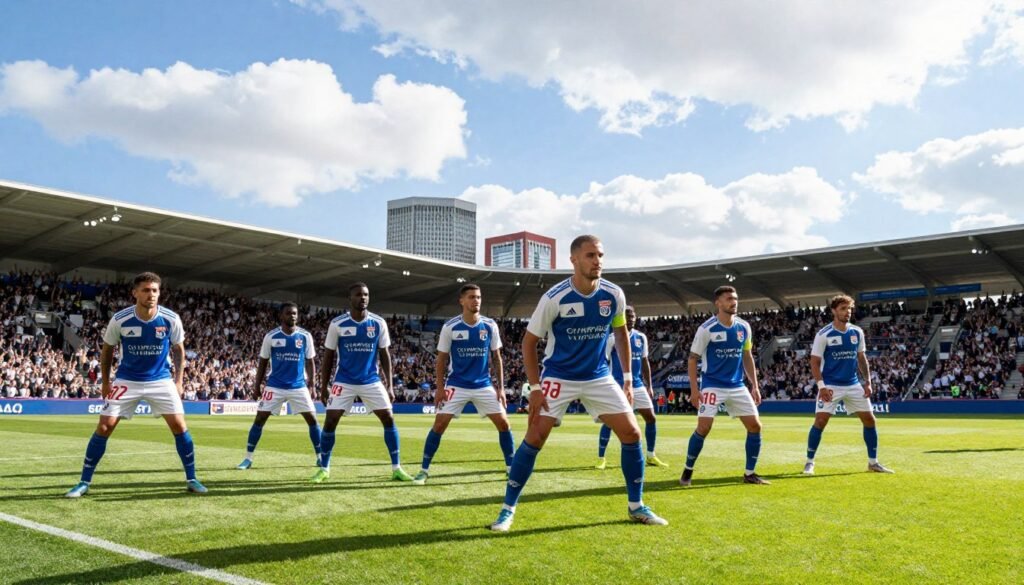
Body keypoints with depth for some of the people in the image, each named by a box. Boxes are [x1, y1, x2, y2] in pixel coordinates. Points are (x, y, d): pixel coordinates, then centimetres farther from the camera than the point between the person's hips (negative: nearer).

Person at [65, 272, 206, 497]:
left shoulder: (171, 319, -13)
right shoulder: (120, 319, -14)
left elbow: (178, 350, 3)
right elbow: (107, 350, 4)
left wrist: (178, 381, -2)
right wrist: (105, 382, 3)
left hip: (161, 380, 0)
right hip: (127, 380, 0)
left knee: (179, 426, -8)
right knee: (104, 427, -6)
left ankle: (191, 479, 7)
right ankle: (84, 482, 10)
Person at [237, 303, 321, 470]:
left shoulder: (305, 336, -2)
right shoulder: (271, 337, -3)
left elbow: (310, 363, 6)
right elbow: (263, 363, 6)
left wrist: (311, 385, 0)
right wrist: (257, 386, 3)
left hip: (299, 386, 1)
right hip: (275, 386, 0)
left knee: (312, 419, -2)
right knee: (259, 419, -3)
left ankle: (320, 457, 11)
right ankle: (248, 458, 9)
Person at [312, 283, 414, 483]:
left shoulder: (379, 323, -3)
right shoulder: (337, 324, -6)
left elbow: (384, 355, 4)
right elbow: (328, 357, 2)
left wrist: (389, 385, -1)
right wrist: (324, 386, 0)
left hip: (371, 381, 1)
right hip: (344, 382, -1)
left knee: (388, 419, -5)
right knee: (330, 421, -7)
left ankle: (396, 468, 6)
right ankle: (324, 469, 11)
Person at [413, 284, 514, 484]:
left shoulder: (490, 326, -2)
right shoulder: (450, 327, -8)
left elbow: (496, 358, 5)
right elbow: (441, 359, -1)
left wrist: (500, 388, 1)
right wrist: (440, 388, -8)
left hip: (484, 386, 2)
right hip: (456, 385, -2)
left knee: (503, 423, -2)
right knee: (439, 424, -7)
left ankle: (511, 468, 13)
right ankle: (424, 470, 6)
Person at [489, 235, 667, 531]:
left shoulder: (614, 295, -8)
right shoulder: (554, 298, -19)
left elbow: (620, 334, 10)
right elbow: (529, 341, -9)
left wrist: (627, 378, 5)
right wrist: (535, 387, -15)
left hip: (599, 377, 4)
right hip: (558, 377, -3)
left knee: (632, 433, -1)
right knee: (534, 438, -11)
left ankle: (636, 507, 17)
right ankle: (508, 509, 4)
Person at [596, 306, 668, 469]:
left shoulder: (641, 338, 8)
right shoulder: (613, 338, -9)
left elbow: (644, 362, 15)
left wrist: (649, 385, 13)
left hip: (638, 385, 6)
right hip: (618, 385, -5)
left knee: (651, 418, 4)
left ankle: (650, 456, 19)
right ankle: (601, 458, 4)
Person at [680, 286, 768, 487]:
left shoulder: (744, 327, 4)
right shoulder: (706, 329, -11)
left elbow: (747, 357, 14)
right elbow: (693, 359, -7)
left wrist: (755, 385, 9)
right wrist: (694, 389, -13)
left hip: (738, 387, 5)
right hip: (712, 386, -5)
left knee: (755, 426, 1)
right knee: (703, 428, -12)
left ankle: (749, 473, 15)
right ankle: (687, 471, 7)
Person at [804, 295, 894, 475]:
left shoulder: (857, 332, 5)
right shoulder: (823, 335, -10)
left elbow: (862, 358, 14)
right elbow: (815, 362, -9)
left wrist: (867, 382, 5)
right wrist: (821, 386, -19)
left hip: (854, 385, 5)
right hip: (831, 386, -5)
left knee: (870, 420, 5)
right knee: (820, 422, -11)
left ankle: (873, 462, 21)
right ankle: (809, 462, 2)